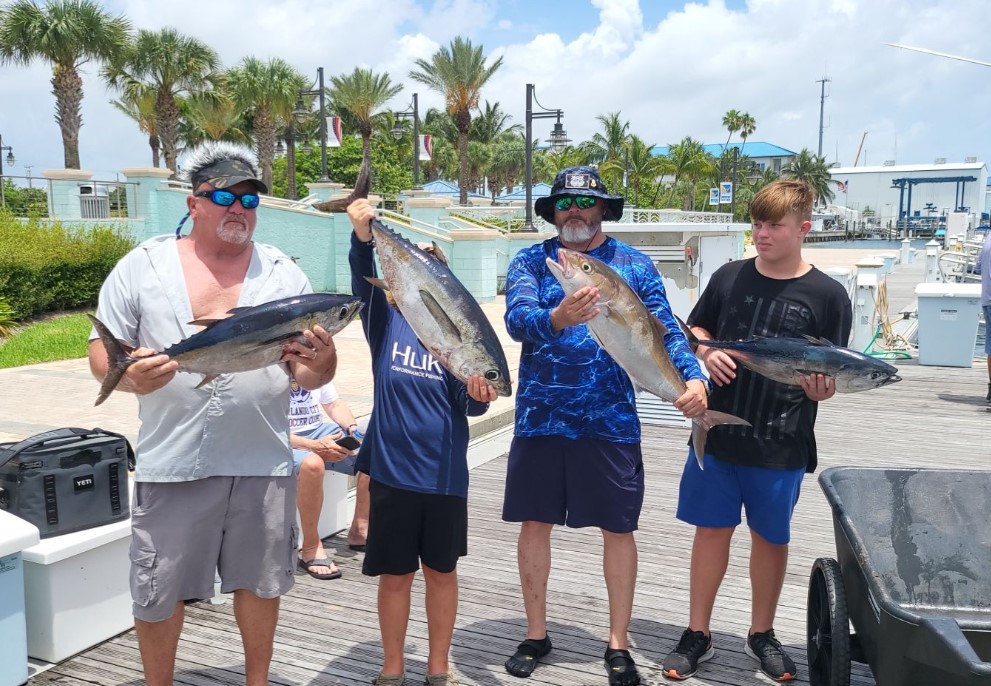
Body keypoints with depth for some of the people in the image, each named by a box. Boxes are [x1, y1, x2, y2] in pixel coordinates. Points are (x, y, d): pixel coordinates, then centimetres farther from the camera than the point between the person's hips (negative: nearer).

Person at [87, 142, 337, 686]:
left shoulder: (285, 275, 5)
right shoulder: (142, 267, 2)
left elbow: (310, 374, 5)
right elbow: (102, 353, 3)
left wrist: (319, 365, -19)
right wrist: (128, 375, -20)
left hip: (263, 461, 2)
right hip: (172, 462, -1)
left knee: (260, 581, 15)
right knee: (158, 591, 9)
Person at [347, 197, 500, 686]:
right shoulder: (386, 321, -2)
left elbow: (468, 405, -6)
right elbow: (364, 280, -20)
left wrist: (479, 395, -28)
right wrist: (363, 236, -38)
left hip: (445, 474, 1)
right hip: (392, 470, -1)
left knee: (442, 571, 14)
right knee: (395, 575, 11)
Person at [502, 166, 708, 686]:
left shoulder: (635, 264, 3)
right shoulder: (529, 262, 1)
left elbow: (665, 331, -3)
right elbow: (517, 320, -17)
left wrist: (692, 376, -23)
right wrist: (558, 318, -39)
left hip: (611, 422, 0)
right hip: (540, 419, 0)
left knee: (618, 528, 7)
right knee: (535, 523, 9)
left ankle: (618, 644, 25)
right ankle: (536, 635, 28)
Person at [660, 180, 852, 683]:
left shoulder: (826, 295, -7)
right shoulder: (730, 277, -1)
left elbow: (832, 378, -4)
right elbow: (695, 329, 12)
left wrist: (821, 388, -27)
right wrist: (705, 352, -9)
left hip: (781, 445, -1)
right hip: (718, 432, 2)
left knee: (770, 537, 13)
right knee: (712, 529, 10)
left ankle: (762, 634, 34)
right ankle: (697, 635, 25)